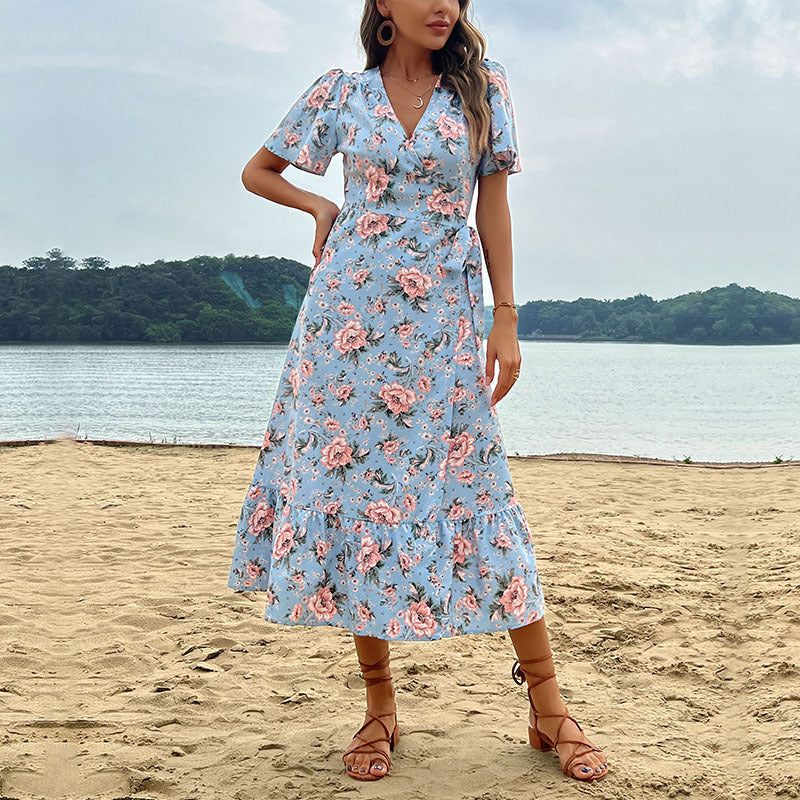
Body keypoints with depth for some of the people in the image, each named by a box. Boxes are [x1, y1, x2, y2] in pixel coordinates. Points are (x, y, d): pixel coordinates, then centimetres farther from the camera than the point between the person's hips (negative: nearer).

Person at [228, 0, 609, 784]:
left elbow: (492, 204, 3)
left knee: (470, 492, -4)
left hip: (442, 320, -1)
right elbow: (257, 171, 19)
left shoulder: (480, 84, 5)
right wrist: (320, 205, 3)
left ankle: (549, 705, 6)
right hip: (350, 315, 1)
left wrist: (505, 319, -1)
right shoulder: (341, 93, 6)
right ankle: (379, 705, 13)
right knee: (350, 487, 0)